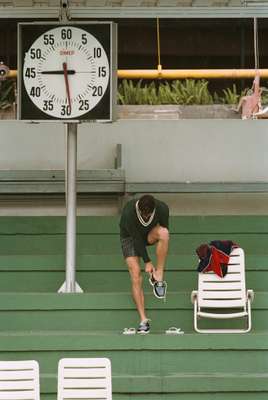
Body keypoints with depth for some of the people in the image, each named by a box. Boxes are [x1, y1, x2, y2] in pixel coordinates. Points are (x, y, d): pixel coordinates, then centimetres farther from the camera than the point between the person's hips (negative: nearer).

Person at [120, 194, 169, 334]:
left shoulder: (162, 209, -26)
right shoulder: (128, 212, -34)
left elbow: (165, 236, -15)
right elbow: (137, 238, -26)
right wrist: (147, 262, -22)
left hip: (150, 235, 2)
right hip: (130, 237, -2)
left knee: (164, 232, -35)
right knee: (136, 277, -17)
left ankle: (158, 277, -26)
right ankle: (143, 320, -14)